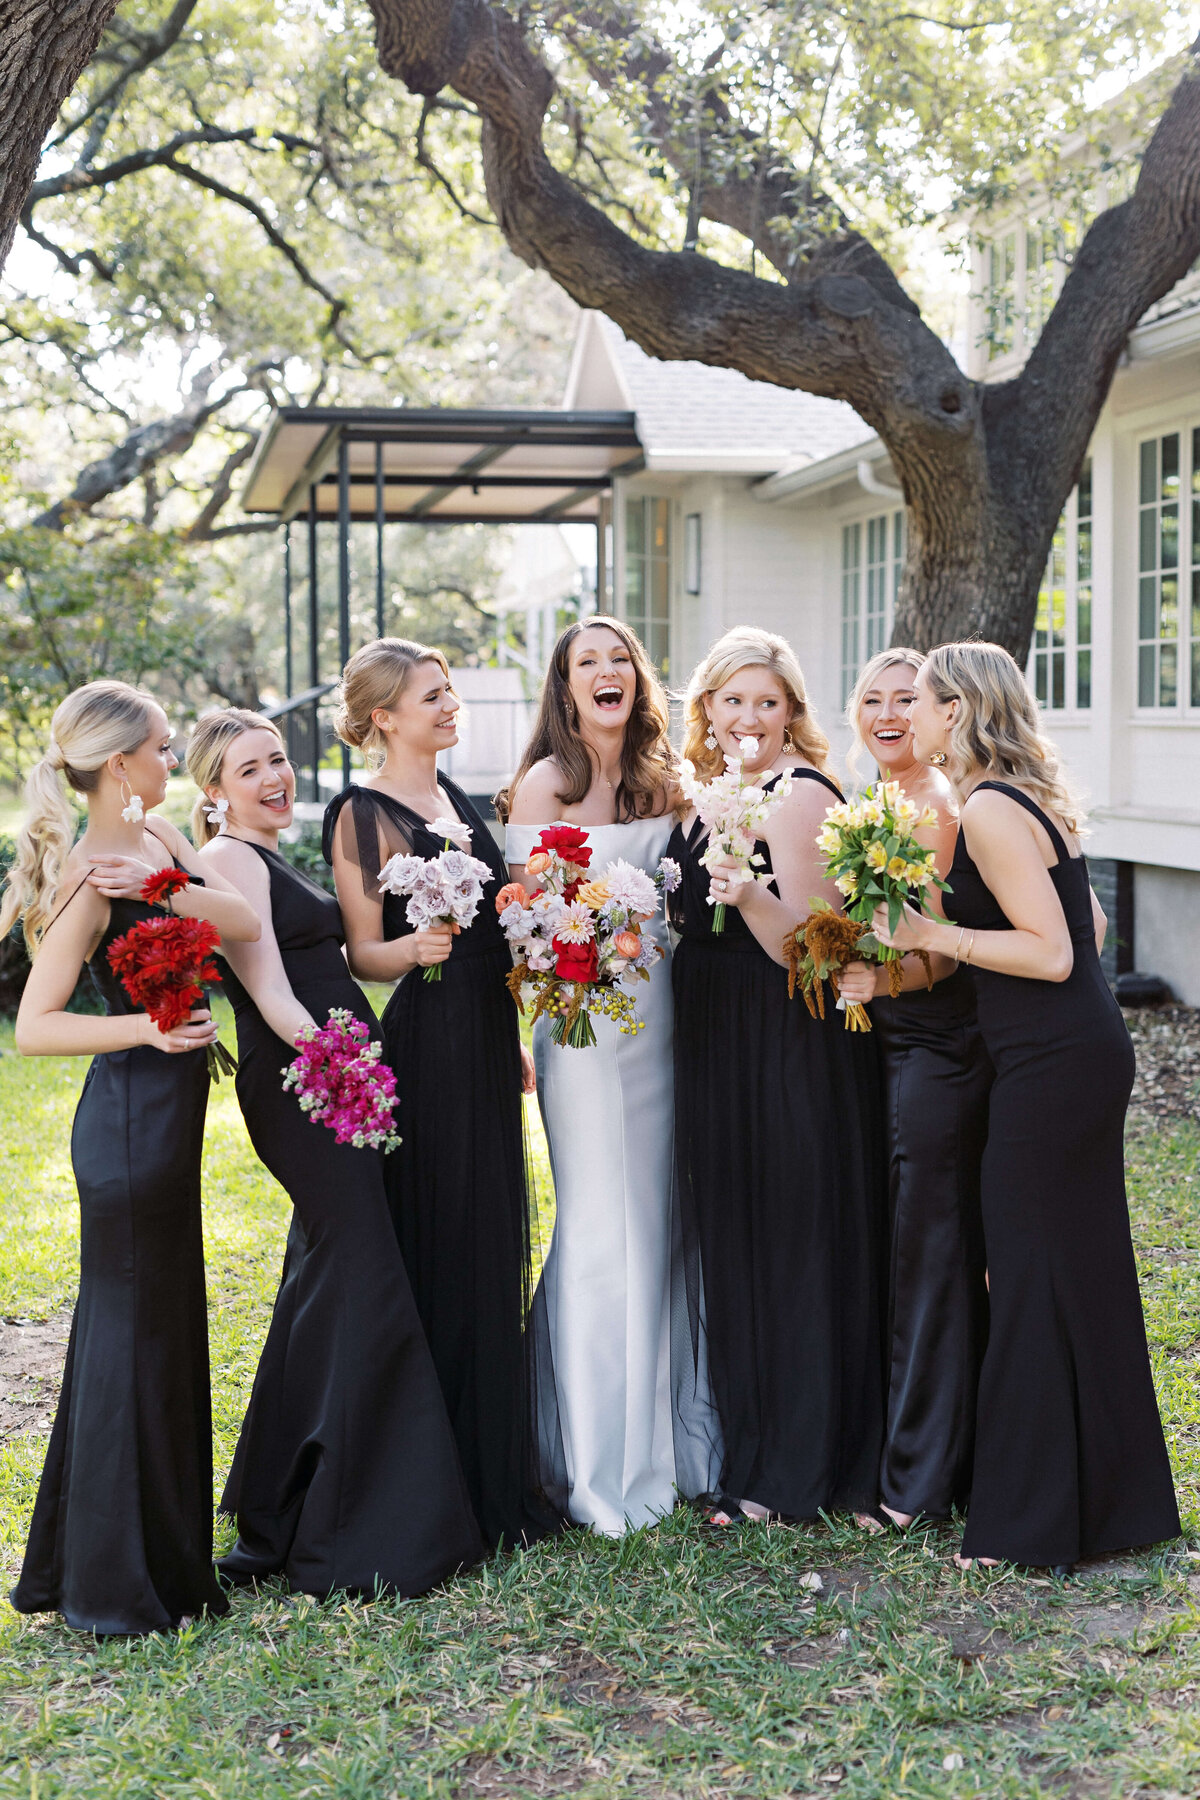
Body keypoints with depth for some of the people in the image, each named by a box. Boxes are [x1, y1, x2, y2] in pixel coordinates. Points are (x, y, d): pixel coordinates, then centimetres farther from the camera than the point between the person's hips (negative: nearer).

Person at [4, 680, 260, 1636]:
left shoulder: (155, 835, 7)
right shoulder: (89, 879, -17)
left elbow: (245, 922, -4)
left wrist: (159, 885, -19)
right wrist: (145, 1028, -31)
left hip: (172, 1114, 9)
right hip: (130, 1117, -9)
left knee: (169, 1323, 16)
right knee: (130, 1328, 0)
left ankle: (163, 1553, 30)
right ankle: (111, 1582, 12)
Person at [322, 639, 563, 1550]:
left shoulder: (455, 796, 15)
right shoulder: (364, 813, -9)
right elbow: (362, 954, -10)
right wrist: (415, 947, -31)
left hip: (486, 1043, 8)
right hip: (423, 1053, -8)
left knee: (496, 1249, 13)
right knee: (441, 1253, -4)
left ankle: (500, 1475, 24)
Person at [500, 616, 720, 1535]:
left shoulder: (662, 779, 12)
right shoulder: (545, 784, -5)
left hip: (664, 1009, 6)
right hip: (587, 1016, -6)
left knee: (665, 1217, 10)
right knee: (603, 1227, -3)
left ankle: (676, 1436, 22)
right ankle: (606, 1459, 8)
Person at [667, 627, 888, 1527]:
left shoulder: (800, 795, -13)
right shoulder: (706, 794, 13)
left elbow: (806, 946, -19)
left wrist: (748, 895, -35)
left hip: (791, 1053, -9)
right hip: (715, 1052, 9)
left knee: (791, 1243, 1)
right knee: (730, 1243, 15)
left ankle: (793, 1470, 13)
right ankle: (747, 1444, 29)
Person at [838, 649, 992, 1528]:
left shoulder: (940, 805, -12)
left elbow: (945, 948, -18)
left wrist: (886, 977, -33)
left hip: (938, 1042, -9)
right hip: (889, 1038, 9)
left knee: (932, 1246, -3)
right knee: (910, 1245, 15)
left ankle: (926, 1472, 7)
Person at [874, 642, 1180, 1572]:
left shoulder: (989, 810, -15)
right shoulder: (1035, 798, 13)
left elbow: (1054, 951, -20)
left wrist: (932, 934, -17)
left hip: (1053, 1066, -10)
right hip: (1089, 1052, 10)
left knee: (1034, 1279, -1)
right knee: (1087, 1269, 16)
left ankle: (1033, 1521, 8)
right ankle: (1114, 1499, 29)